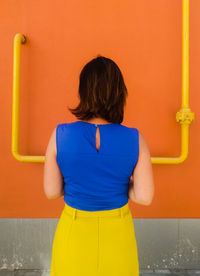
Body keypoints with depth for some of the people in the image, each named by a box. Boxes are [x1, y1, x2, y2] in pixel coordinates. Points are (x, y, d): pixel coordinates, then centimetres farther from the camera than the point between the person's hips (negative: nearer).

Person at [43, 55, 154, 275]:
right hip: (117, 233, 1)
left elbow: (51, 191, -10)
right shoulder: (135, 139, -18)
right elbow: (145, 197, -13)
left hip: (74, 233, 0)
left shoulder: (60, 135, -20)